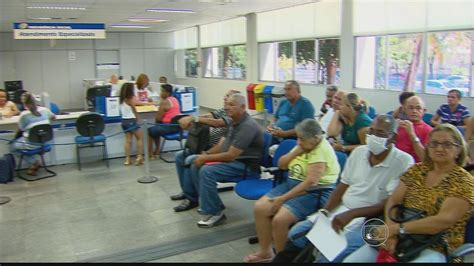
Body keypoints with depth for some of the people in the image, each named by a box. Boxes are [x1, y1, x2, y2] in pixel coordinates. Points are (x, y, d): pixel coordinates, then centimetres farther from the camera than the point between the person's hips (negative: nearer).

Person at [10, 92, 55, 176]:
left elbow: (20, 129, -2)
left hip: (32, 144, -6)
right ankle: (34, 163, 22)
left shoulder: (24, 114, -17)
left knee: (13, 146, 21)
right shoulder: (44, 110, -3)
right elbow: (54, 117, 19)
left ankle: (34, 162, 8)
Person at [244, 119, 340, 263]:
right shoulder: (303, 145, 10)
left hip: (315, 193, -9)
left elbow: (310, 182, -26)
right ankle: (265, 252, 4)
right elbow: (281, 165, 13)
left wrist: (283, 199, -23)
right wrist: (296, 152, -5)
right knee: (259, 208, -9)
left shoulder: (322, 150, -17)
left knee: (280, 219, -28)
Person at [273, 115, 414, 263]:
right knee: (296, 234, -6)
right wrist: (325, 211, -5)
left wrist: (351, 214, -25)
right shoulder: (359, 151, 5)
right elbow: (343, 186, 10)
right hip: (340, 210, 6)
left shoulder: (404, 162, -12)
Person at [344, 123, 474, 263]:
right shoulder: (417, 170, 10)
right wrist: (391, 232, -15)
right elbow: (393, 201, 3)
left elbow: (444, 220, -17)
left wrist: (397, 228, -20)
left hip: (434, 250, -4)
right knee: (350, 260, -13)